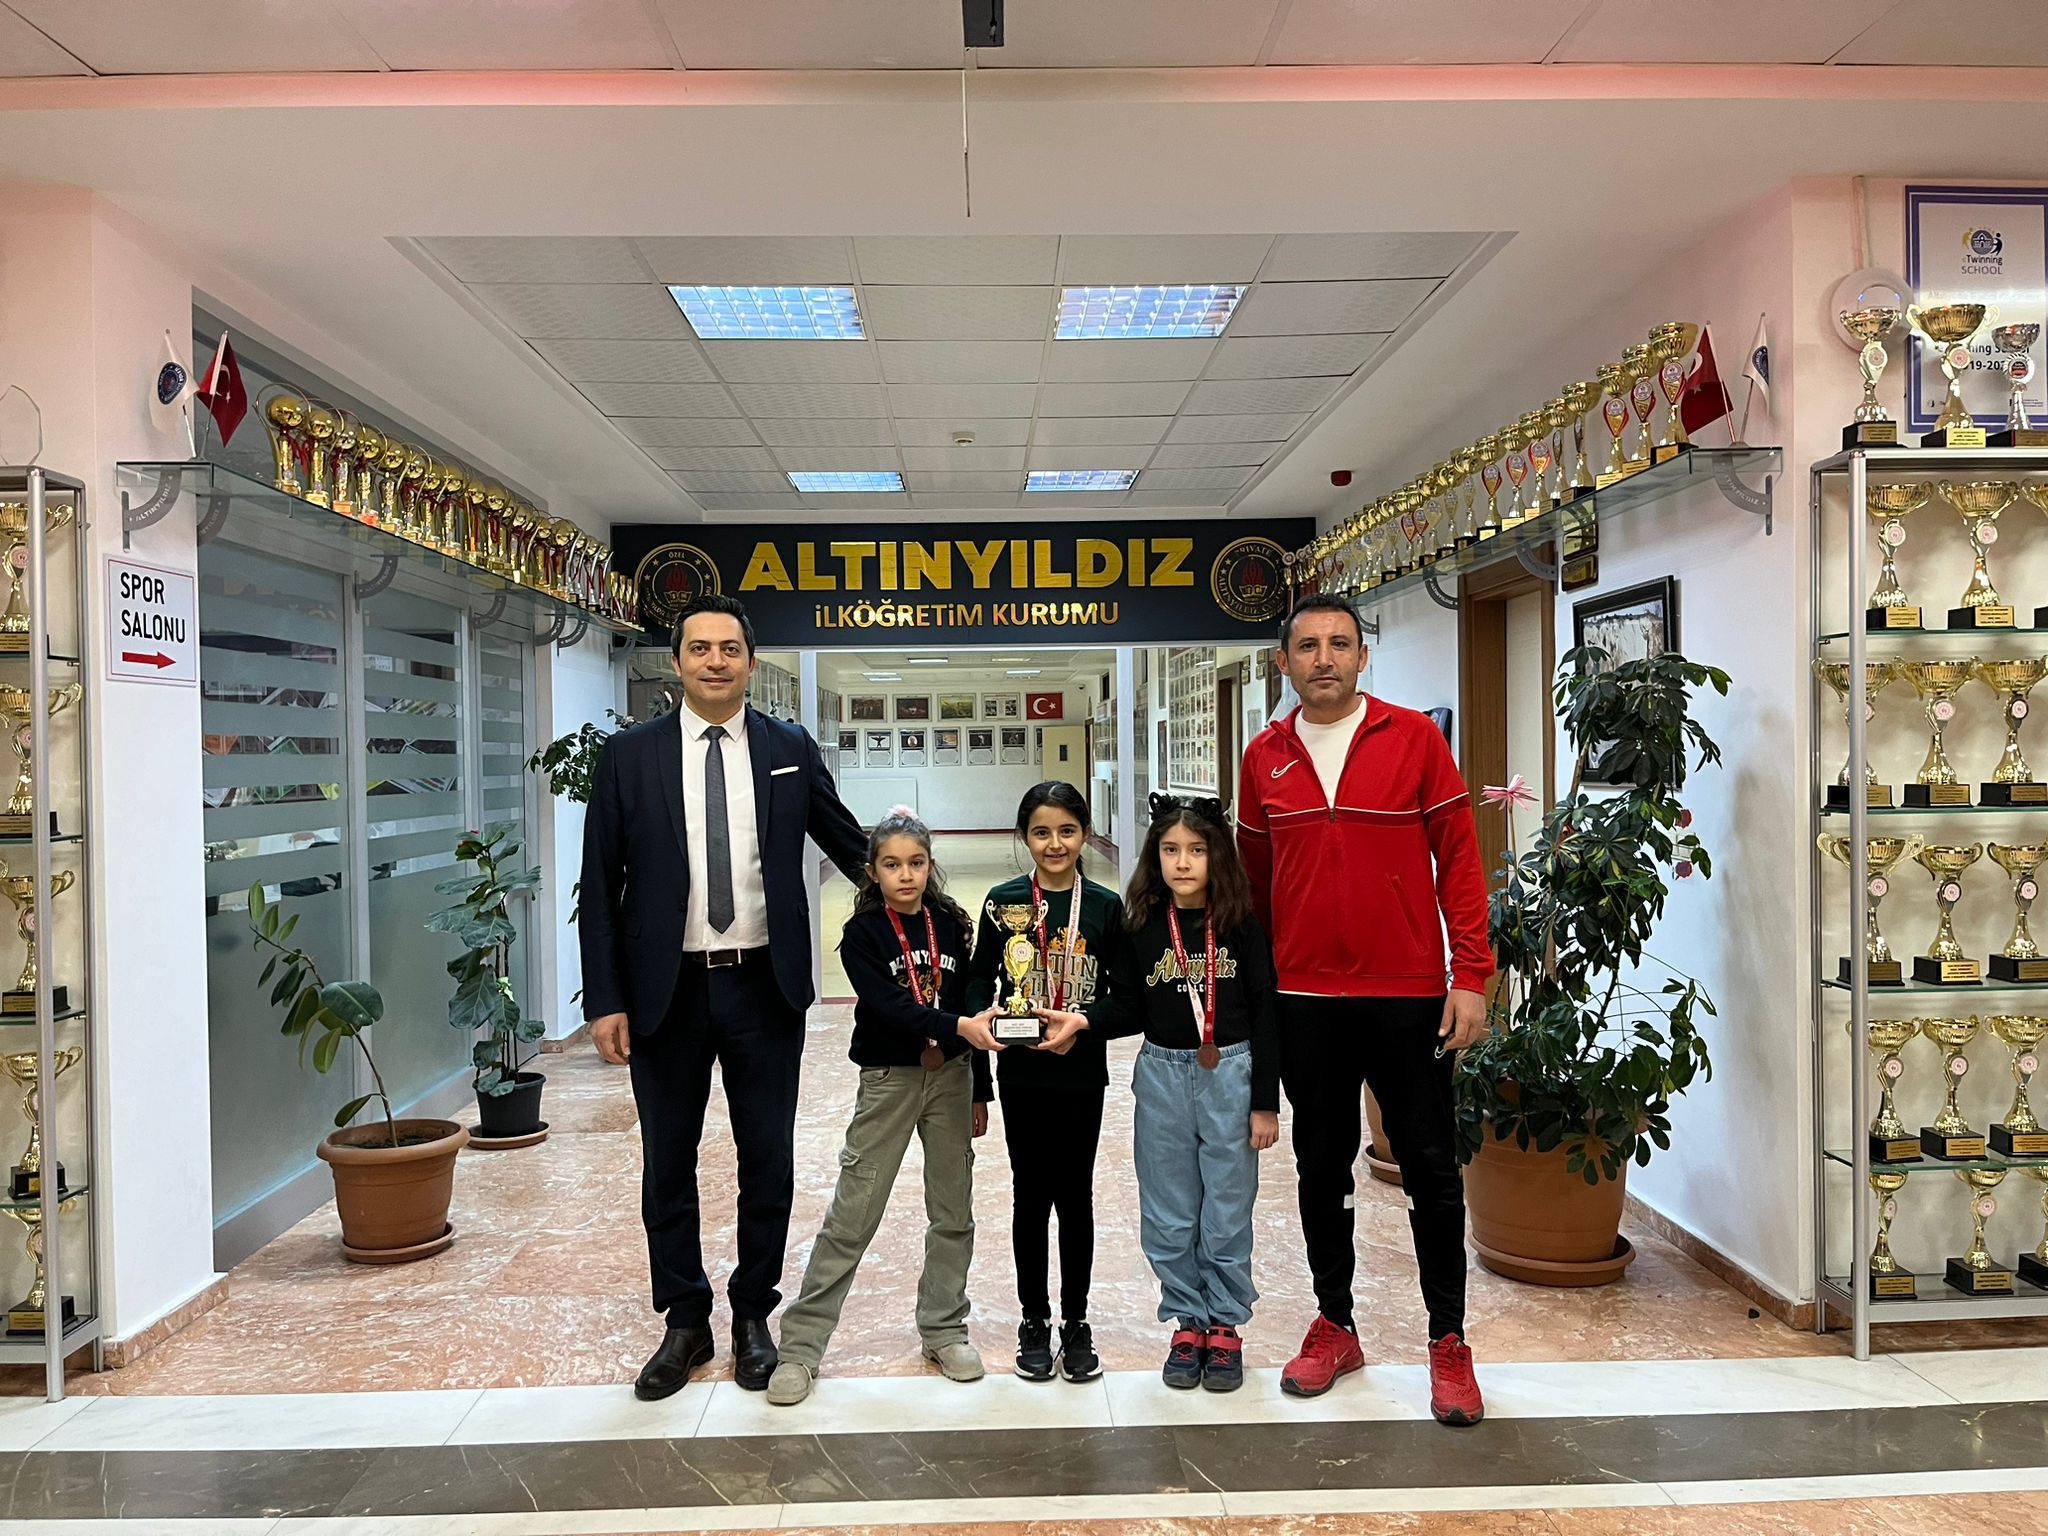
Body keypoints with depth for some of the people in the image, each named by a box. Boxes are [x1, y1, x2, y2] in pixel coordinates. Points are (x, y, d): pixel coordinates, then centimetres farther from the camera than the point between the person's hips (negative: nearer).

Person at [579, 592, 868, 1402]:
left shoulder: (791, 750, 1)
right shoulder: (628, 756, -1)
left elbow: (847, 844, 11)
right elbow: (600, 886, -1)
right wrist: (604, 1000, -5)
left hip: (765, 990, 1)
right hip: (665, 992, 0)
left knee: (768, 1163, 11)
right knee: (667, 1167, 12)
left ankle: (753, 1316, 30)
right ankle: (685, 1323, 30)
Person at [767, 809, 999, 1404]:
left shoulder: (951, 926, 2)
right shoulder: (862, 933, -8)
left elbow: (969, 1009, 8)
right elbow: (888, 1007, -20)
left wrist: (979, 1091, 9)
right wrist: (958, 1026, -33)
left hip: (950, 1077, 4)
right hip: (888, 1080, -3)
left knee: (952, 1212, 11)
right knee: (851, 1217, -1)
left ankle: (944, 1331, 27)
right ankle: (801, 1345, 9)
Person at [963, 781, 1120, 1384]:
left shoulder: (1105, 906, -2)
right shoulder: (1004, 901, -2)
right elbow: (980, 978, -1)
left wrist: (1081, 1022, -17)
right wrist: (981, 1020, -20)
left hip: (1082, 1072, 0)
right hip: (1022, 1071, 0)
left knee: (1075, 1194, 9)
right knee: (1031, 1193, 9)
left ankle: (1076, 1322, 24)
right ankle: (1034, 1321, 24)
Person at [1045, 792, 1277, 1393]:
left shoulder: (1240, 925, -5)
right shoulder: (1141, 927, 0)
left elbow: (1264, 1015, -4)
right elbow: (1128, 1009, 1)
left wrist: (1265, 1103, -5)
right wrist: (1081, 1023, -18)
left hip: (1231, 1074, -2)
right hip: (1162, 1076, 2)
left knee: (1226, 1213, 7)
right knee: (1168, 1214, 9)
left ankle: (1225, 1326, 24)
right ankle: (1187, 1323, 26)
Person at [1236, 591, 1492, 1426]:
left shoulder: (1414, 737, -3)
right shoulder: (1265, 756, 5)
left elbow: (1459, 857, -3)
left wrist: (1471, 975, -8)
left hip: (1407, 993, -2)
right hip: (1305, 998, 3)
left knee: (1431, 1169, 6)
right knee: (1322, 1168, 13)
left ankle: (1448, 1342, 21)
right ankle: (1334, 1327, 29)